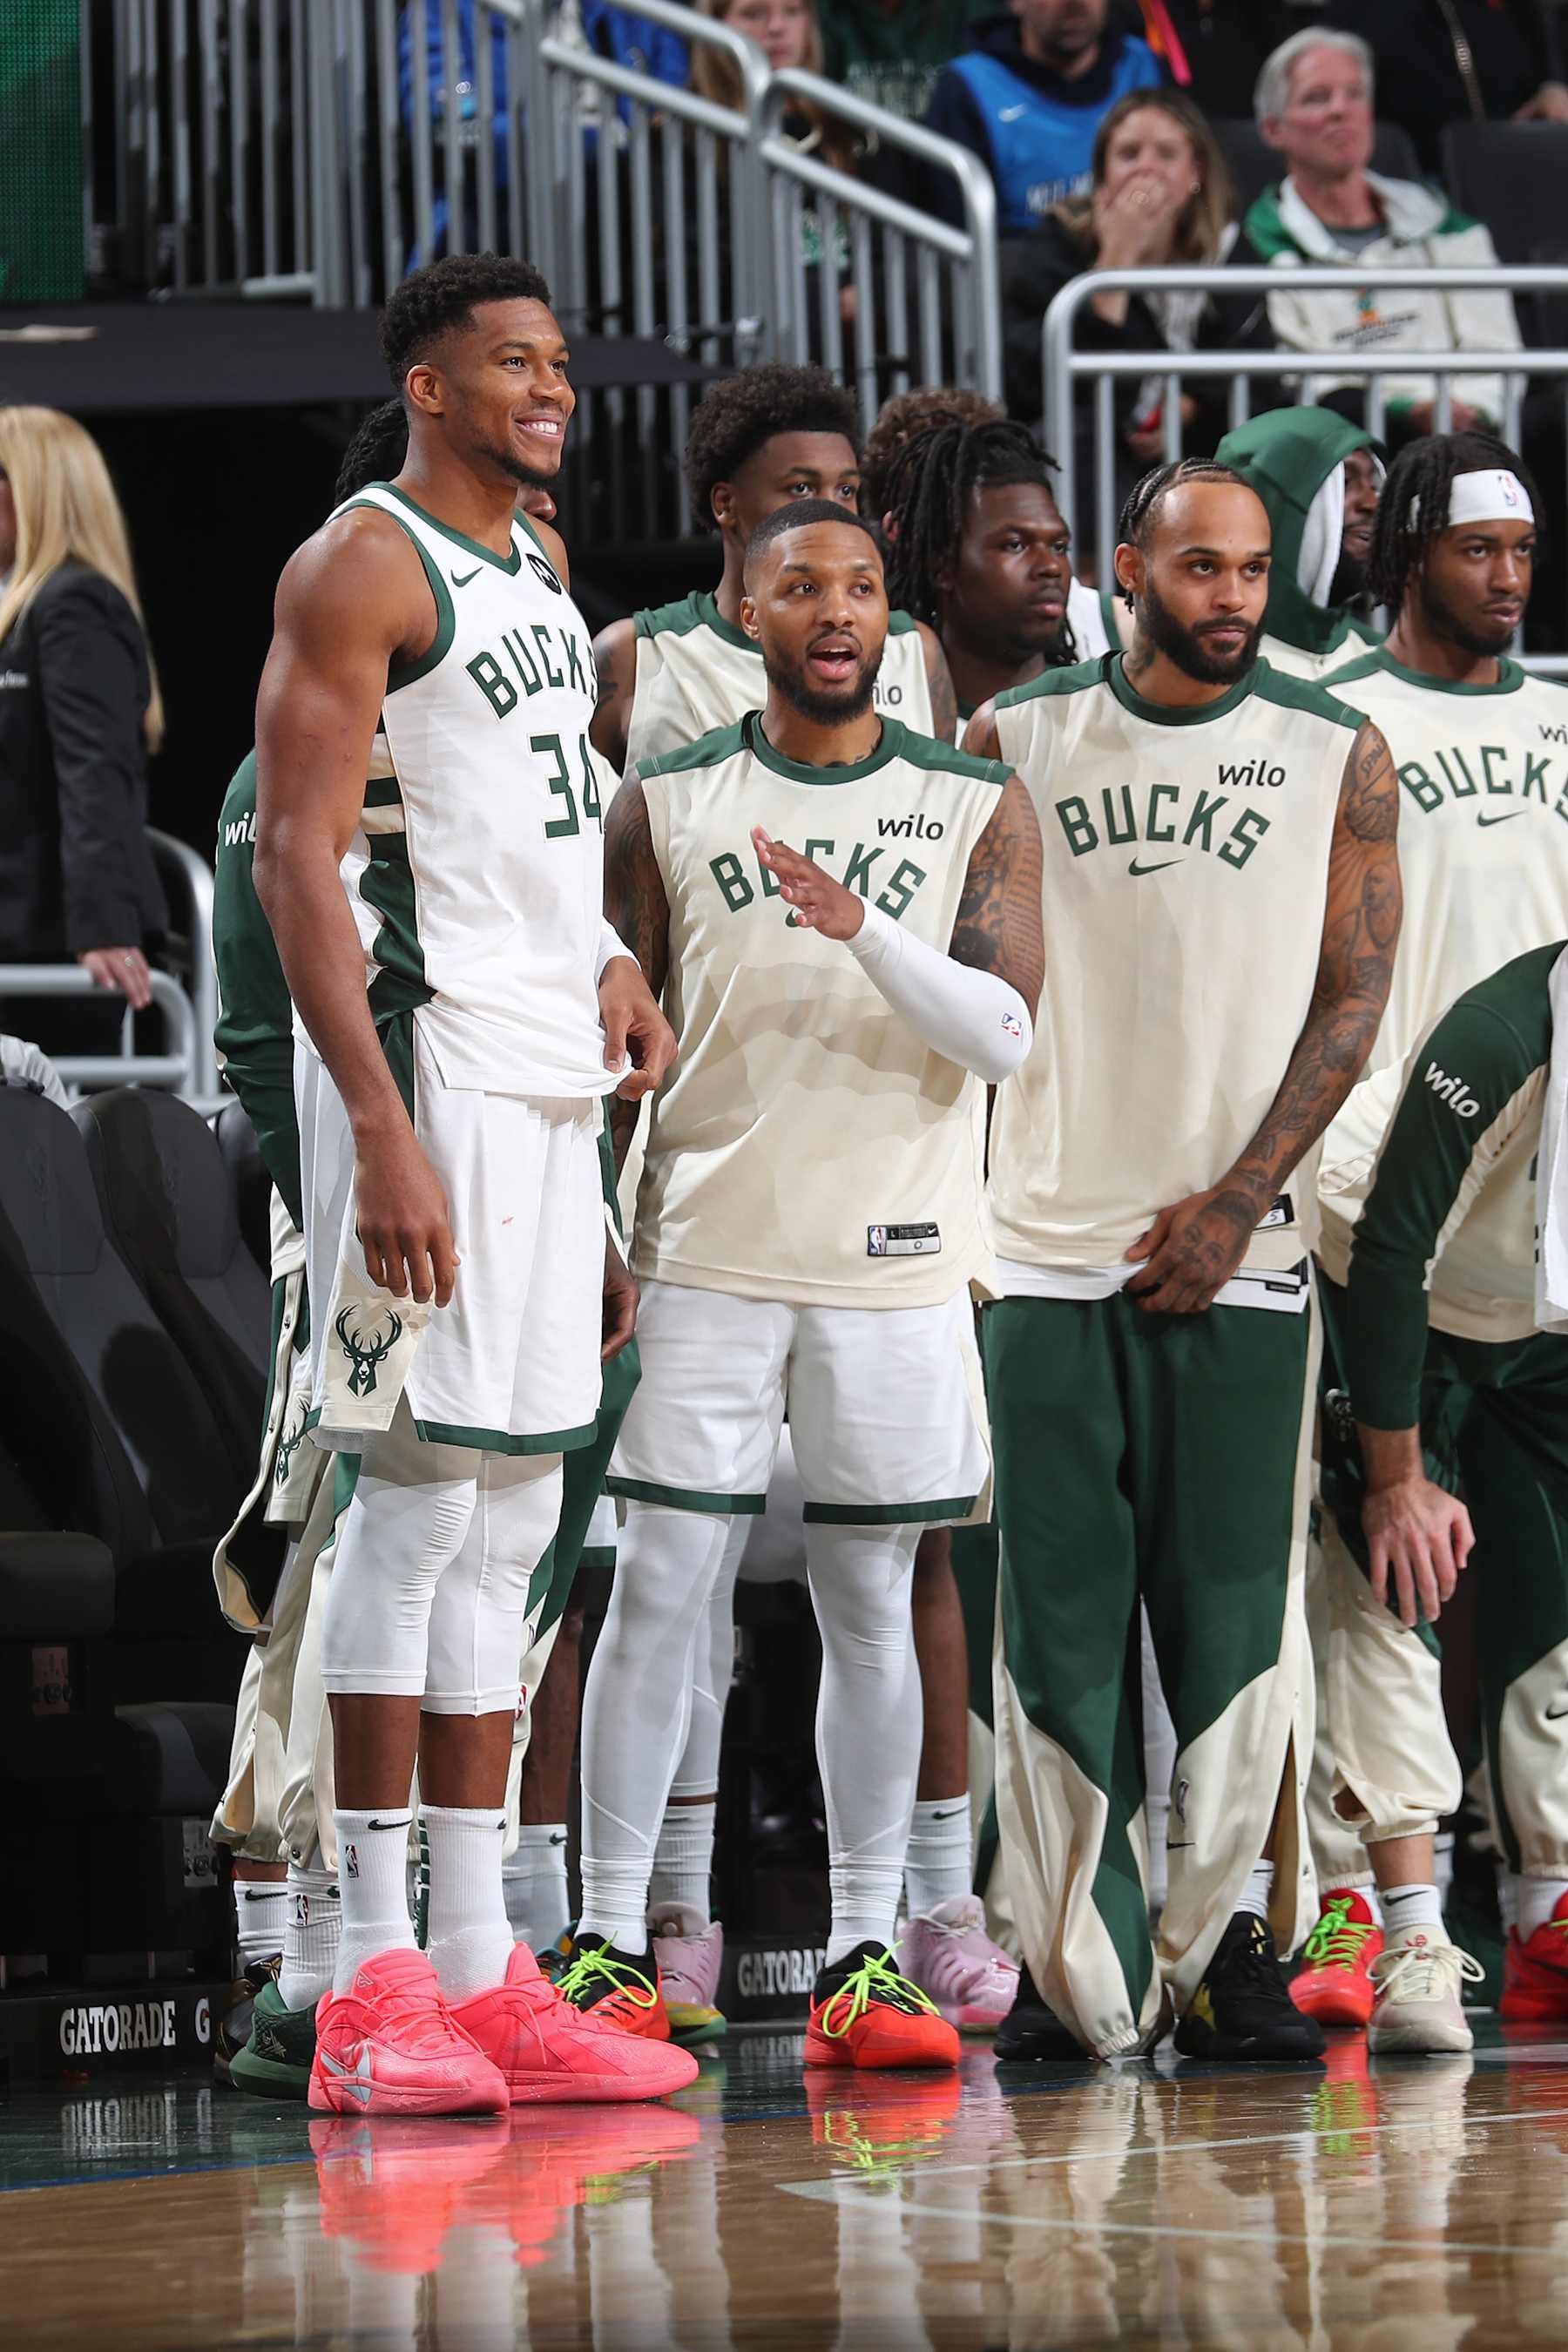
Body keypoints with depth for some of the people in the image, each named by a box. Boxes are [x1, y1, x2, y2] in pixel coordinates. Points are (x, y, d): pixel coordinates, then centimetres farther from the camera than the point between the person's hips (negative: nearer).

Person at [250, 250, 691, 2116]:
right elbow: (295, 857, -16)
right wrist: (382, 1129, -23)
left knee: (510, 1517, 9)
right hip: (423, 1061, -9)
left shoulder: (539, 558, 18)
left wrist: (604, 962, 12)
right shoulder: (359, 567, -9)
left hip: (551, 1076, 9)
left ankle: (479, 1972, 12)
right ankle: (373, 1983, -8)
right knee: (420, 1492, -10)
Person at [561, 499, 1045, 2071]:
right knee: (658, 1588, -4)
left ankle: (863, 1963, 7)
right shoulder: (666, 805, 6)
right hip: (706, 1252, 0)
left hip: (894, 1263, 0)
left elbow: (1003, 1032, -6)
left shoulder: (975, 808, 5)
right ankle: (611, 1944, 2)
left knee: (870, 1604, 3)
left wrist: (862, 931, -21)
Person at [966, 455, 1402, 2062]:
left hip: (1236, 1251, 0)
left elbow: (1351, 995, 2)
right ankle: (1080, 1973, 2)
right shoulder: (1014, 740, 8)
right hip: (1044, 1246, 0)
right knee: (1056, 1618, -2)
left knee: (1234, 1616, -3)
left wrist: (1236, 1203, -7)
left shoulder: (1337, 757, 6)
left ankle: (1225, 1950, 4)